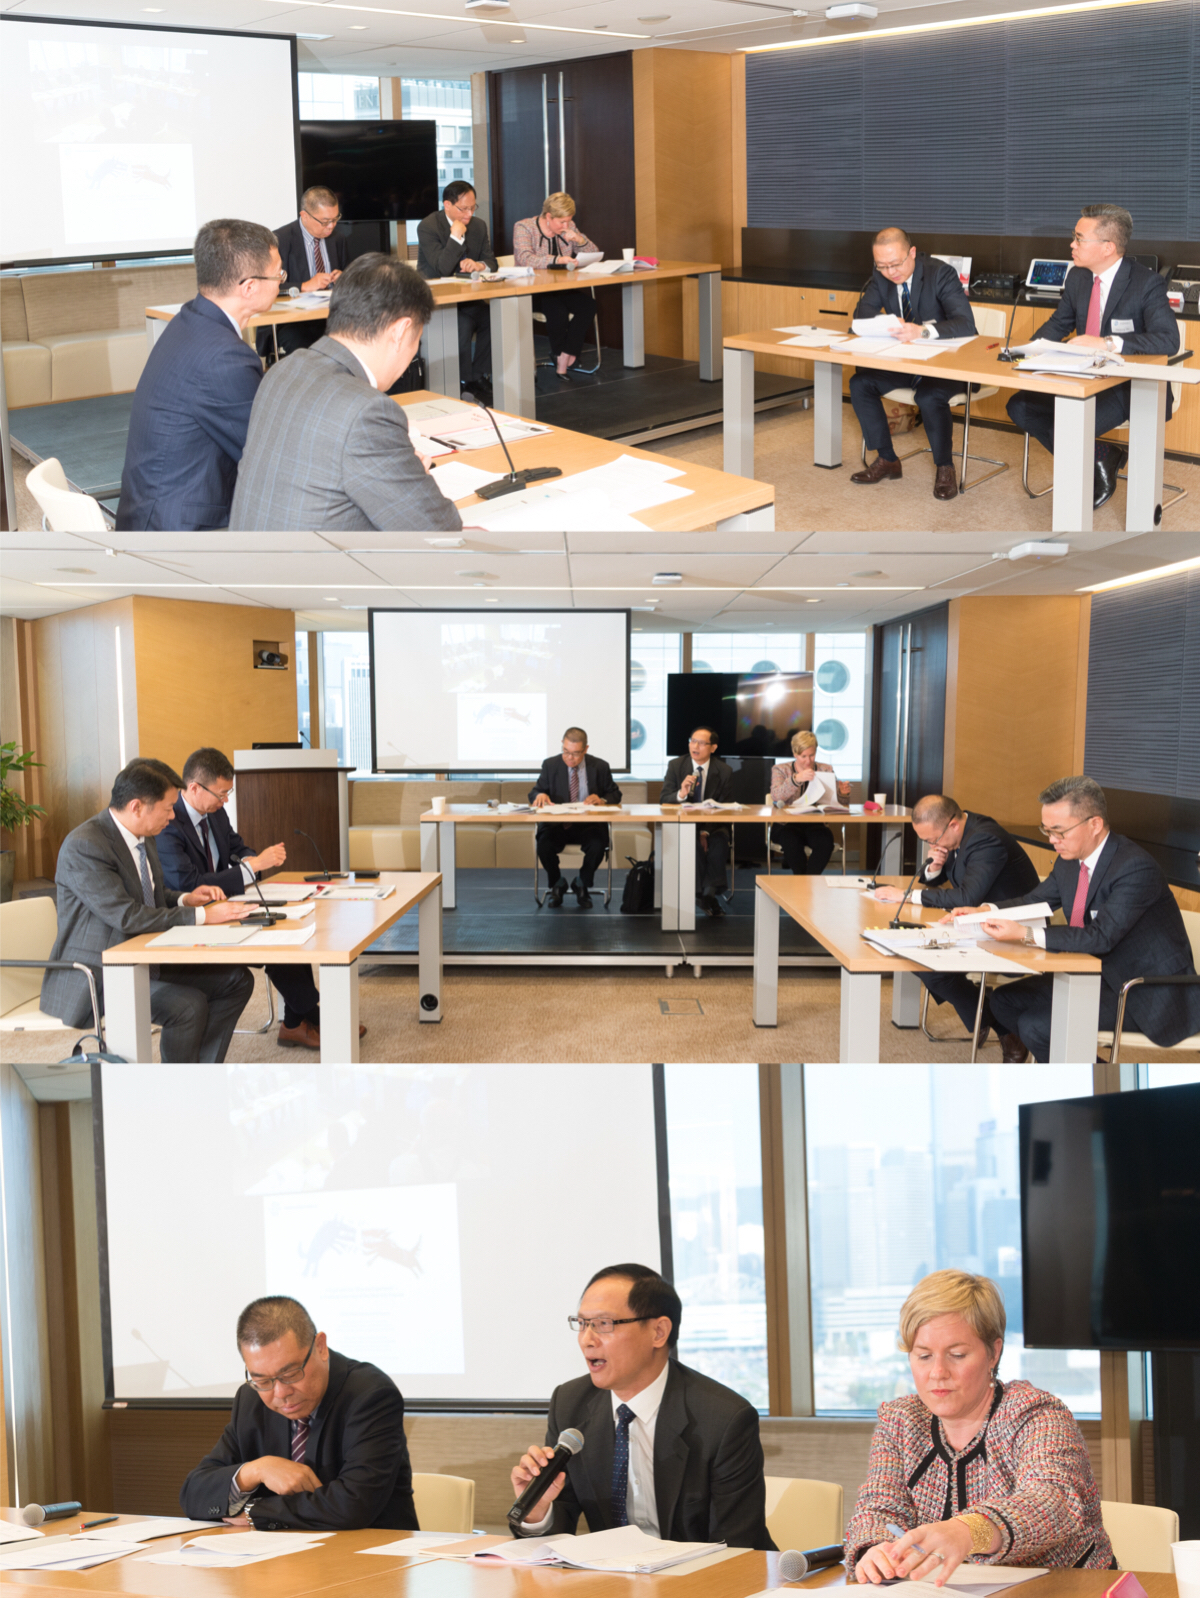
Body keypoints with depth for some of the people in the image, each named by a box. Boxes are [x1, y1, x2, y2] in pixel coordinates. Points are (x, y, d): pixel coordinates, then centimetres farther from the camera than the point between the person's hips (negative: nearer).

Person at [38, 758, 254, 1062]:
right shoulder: (84, 846, -23)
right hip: (96, 976, -10)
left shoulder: (142, 837, 7)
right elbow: (126, 916, -28)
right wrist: (201, 916, -24)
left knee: (236, 980, 2)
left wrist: (184, 900, 1)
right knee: (189, 1005, -28)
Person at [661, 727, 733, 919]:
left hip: (713, 824, 0)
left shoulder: (724, 772, -1)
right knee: (692, 841, -33)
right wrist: (680, 794, -28)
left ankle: (709, 893, -20)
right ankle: (709, 894, -21)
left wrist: (706, 831, -21)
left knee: (720, 841, -33)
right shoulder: (676, 765, 1)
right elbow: (664, 800, -4)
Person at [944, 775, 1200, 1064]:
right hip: (1099, 975, 9)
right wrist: (985, 910, -5)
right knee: (1004, 1001, 5)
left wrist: (1025, 934, -34)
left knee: (1035, 1025, -19)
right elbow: (1035, 900, 15)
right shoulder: (1071, 860, 3)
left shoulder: (1136, 868, -25)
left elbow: (1101, 937, -31)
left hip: (1147, 995, -9)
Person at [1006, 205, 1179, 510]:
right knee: (1020, 406, -7)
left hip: (1131, 387, -8)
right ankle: (1099, 458, 1)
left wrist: (1109, 343, -37)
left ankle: (1098, 463, 6)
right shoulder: (1077, 277, 6)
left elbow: (1168, 340, -27)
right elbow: (1058, 325, 18)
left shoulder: (1147, 284, -16)